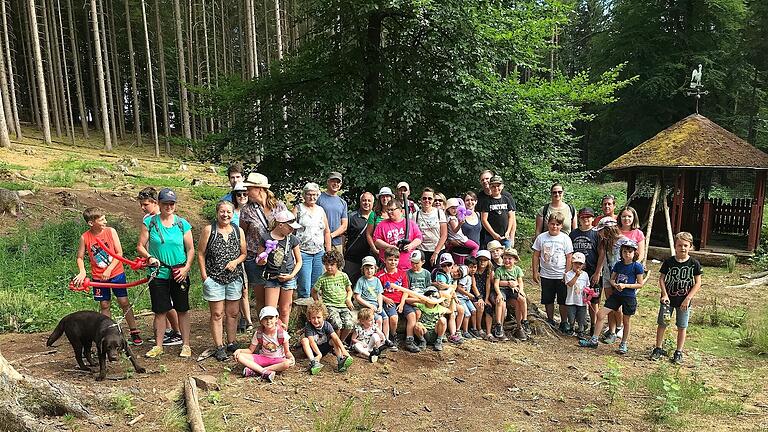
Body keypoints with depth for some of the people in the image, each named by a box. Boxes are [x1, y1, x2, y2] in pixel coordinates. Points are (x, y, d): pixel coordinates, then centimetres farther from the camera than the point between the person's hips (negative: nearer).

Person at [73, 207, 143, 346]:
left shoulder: (111, 231, -8)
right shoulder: (85, 237, -6)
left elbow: (119, 253, -7)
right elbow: (80, 257, 5)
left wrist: (109, 270, -13)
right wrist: (82, 272, -11)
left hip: (116, 273, -1)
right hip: (98, 277, 1)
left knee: (124, 303, 0)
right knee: (104, 305, 8)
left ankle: (134, 332, 8)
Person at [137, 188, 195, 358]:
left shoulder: (183, 224, 1)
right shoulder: (150, 222, 1)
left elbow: (190, 249, 3)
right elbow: (140, 246, 3)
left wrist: (186, 268, -9)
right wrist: (149, 257, -16)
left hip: (179, 274, 0)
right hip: (158, 273, 0)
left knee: (182, 310, 5)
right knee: (160, 311, 7)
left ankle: (186, 345, 15)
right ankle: (158, 345, 21)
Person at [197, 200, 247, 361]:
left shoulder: (239, 231, 5)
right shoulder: (208, 230, -3)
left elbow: (244, 253, 12)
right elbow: (201, 254, -1)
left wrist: (235, 261, -9)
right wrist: (204, 276, -6)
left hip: (234, 278, 3)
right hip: (214, 278, -3)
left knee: (233, 313, 10)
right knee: (217, 314, 2)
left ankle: (232, 343, 24)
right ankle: (219, 347, 11)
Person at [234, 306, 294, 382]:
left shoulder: (282, 333, -10)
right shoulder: (258, 334, -4)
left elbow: (287, 352, -4)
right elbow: (250, 350, 4)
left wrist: (291, 357, -26)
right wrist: (240, 350, -15)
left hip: (278, 359, -2)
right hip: (262, 358, 2)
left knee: (288, 363, -38)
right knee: (239, 357, -20)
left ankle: (254, 371, -32)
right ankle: (265, 371, -31)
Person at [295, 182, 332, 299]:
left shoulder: (321, 210, 15)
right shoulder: (298, 209, 2)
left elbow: (327, 231, 18)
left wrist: (329, 252, 13)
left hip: (319, 253, 4)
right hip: (303, 253, -4)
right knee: (304, 287, -7)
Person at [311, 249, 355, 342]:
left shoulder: (343, 276, 6)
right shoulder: (323, 278, -1)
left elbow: (349, 290, 17)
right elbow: (314, 291, 12)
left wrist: (348, 299, 0)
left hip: (343, 305, 3)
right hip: (330, 306, -2)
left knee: (349, 324, -22)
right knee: (337, 323, -29)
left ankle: (342, 341, 7)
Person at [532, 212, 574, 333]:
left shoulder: (565, 239, -4)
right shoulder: (541, 237, -1)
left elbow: (569, 258, -2)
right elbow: (536, 256, 4)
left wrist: (567, 274, -6)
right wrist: (535, 272, 1)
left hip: (561, 276, -1)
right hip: (546, 275, 2)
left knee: (563, 301, 6)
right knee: (548, 300, 12)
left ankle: (564, 322, 20)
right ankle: (550, 321, 27)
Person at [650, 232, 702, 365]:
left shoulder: (694, 264, -7)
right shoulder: (668, 262, -5)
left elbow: (698, 283, -4)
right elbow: (662, 279, -1)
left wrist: (688, 298, -11)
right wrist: (664, 294, -12)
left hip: (684, 301, 0)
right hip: (668, 299, 0)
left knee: (682, 327, 9)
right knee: (662, 324, 6)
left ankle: (678, 352, 21)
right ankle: (658, 349, 19)